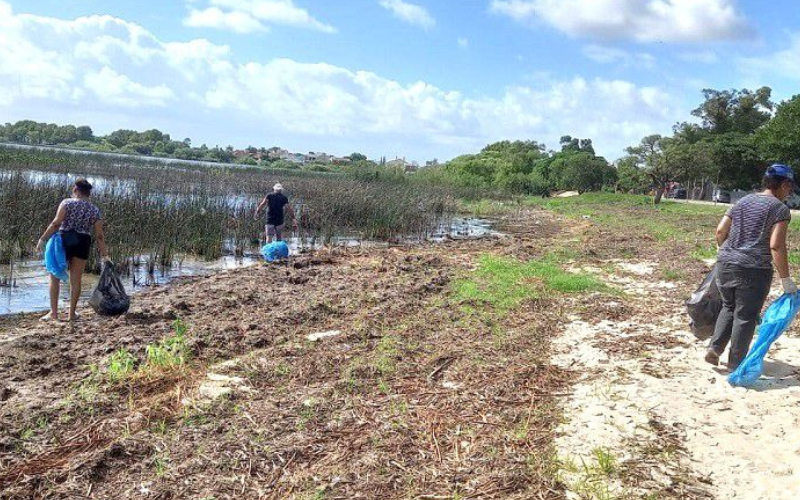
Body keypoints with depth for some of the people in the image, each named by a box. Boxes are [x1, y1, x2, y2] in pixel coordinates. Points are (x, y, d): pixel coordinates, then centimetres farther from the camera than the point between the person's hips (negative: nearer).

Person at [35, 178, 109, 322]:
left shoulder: (67, 203, -2)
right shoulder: (95, 210, 7)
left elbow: (56, 224, -11)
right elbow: (100, 236, 6)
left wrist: (43, 239, -5)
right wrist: (104, 255, 10)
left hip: (64, 240, -3)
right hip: (83, 244, 3)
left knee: (54, 276, 7)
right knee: (76, 279, 9)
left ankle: (53, 312, 4)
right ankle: (72, 313, 14)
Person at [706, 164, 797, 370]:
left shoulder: (742, 202, 12)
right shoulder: (780, 209, -6)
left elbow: (720, 231, 11)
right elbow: (776, 246, -14)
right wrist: (786, 279, -10)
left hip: (725, 265, 6)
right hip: (754, 270, -5)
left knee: (729, 308, 23)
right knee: (745, 317, 6)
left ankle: (714, 348, 12)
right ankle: (735, 364, 14)